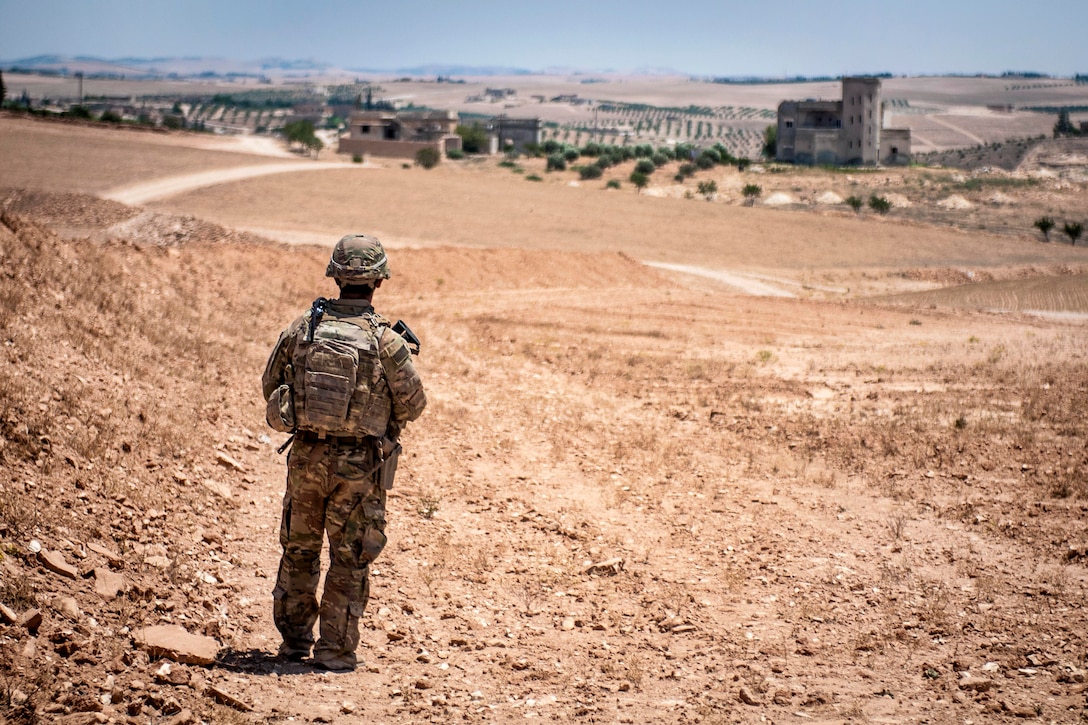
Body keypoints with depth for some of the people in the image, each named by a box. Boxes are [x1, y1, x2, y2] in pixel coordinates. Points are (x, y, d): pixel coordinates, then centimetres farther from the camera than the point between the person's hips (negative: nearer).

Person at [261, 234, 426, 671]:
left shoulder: (302, 327, -3)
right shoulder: (385, 339, -13)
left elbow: (271, 385, 7)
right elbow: (413, 404, -5)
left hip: (306, 455, 3)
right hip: (358, 463, -3)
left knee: (299, 549, 19)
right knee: (349, 559, 8)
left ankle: (293, 639, 28)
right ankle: (334, 650, 12)